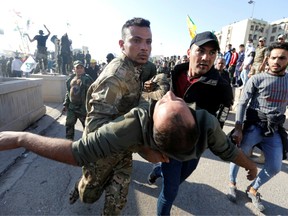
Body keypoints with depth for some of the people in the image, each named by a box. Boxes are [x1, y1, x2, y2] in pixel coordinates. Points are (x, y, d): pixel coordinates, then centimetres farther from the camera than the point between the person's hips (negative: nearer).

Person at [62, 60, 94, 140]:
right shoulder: (70, 79, 8)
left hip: (83, 107, -6)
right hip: (71, 107, 7)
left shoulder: (87, 79, -12)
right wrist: (65, 104, 13)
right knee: (69, 124, 17)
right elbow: (68, 92, 16)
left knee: (86, 125, 9)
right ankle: (69, 140, 37)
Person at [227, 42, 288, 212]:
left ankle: (253, 189, 33)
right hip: (253, 126, -4)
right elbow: (242, 104, -10)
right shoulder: (256, 79, -6)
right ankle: (232, 184, 31)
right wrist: (238, 129, -18)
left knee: (274, 168, 8)